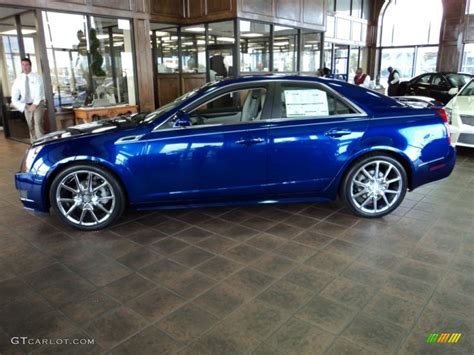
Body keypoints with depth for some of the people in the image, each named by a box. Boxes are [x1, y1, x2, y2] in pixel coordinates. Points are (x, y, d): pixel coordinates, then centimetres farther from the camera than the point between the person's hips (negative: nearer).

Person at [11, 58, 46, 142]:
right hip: (26, 106, 4)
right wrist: (22, 106, -13)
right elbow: (14, 97, 2)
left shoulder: (36, 77, -5)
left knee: (38, 124, -15)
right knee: (31, 126, 7)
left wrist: (35, 104, -19)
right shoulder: (18, 79, 4)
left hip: (38, 104, -4)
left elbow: (39, 92, -12)